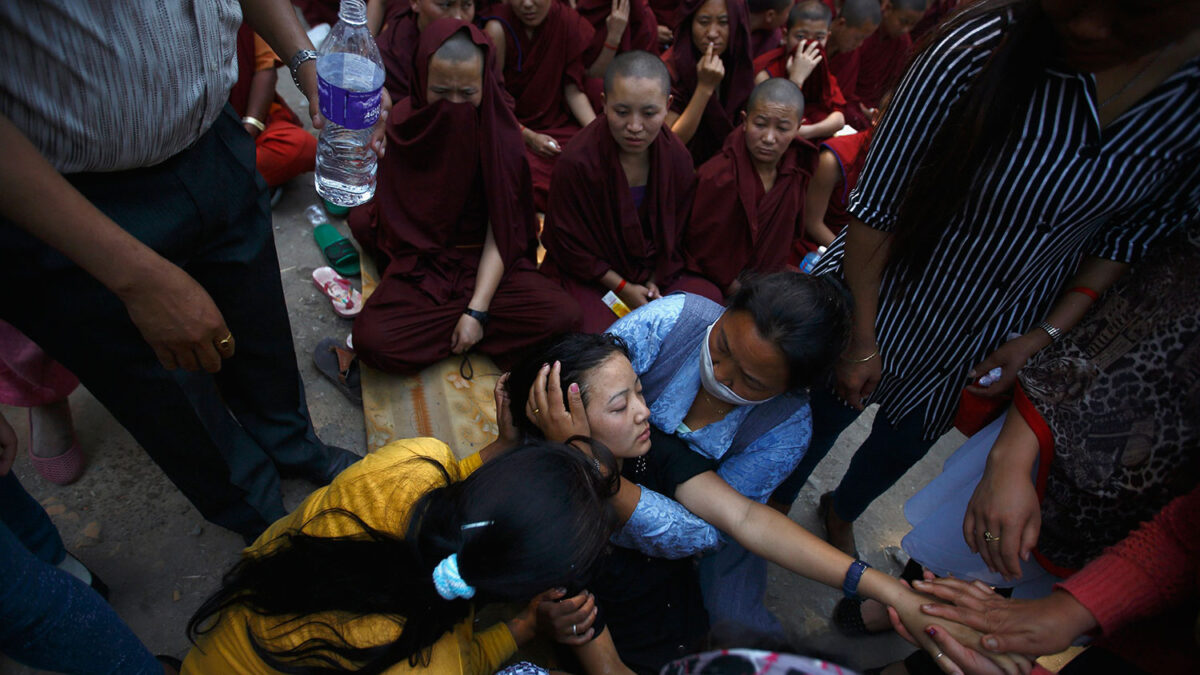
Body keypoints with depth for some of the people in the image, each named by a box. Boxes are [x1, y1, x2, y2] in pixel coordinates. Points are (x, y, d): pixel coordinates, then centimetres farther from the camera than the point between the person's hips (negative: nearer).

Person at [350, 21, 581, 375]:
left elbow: (501, 231, -11)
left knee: (563, 316, -25)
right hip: (420, 261, 0)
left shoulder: (501, 131, -7)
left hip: (485, 261, 1)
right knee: (374, 340, -29)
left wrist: (477, 309, -20)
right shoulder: (403, 122, -5)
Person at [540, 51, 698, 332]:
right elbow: (568, 242, -11)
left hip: (655, 273, 5)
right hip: (586, 275, -4)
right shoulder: (576, 162, -22)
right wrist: (622, 287, -11)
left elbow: (673, 232, 6)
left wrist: (655, 282, -6)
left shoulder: (678, 158, -7)